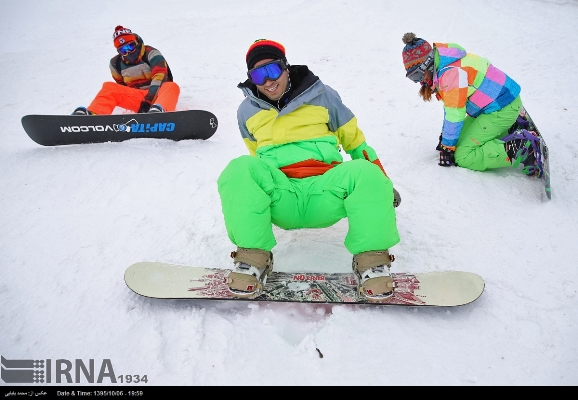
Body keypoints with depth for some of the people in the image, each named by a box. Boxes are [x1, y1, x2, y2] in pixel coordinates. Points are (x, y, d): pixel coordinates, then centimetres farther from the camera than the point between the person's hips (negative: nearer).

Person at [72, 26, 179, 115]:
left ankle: (158, 110, -69)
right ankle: (93, 114, -43)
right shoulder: (116, 64, 9)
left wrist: (149, 98, -32)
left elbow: (160, 77, -20)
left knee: (171, 87, -35)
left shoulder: (151, 54, -5)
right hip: (136, 98, 4)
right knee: (109, 87, -16)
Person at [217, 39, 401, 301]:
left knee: (365, 173, -32)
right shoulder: (247, 111, 16)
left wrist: (382, 183, 20)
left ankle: (371, 260, -18)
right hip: (280, 196, 1)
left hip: (325, 193, 0)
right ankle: (252, 259, -24)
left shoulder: (321, 95, 10)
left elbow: (355, 139, 18)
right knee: (239, 170, -31)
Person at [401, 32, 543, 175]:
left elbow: (455, 114, -23)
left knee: (463, 157, -13)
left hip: (502, 109, -10)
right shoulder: (442, 68, 5)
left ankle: (524, 150, -13)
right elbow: (450, 105, 14)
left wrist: (448, 148, -13)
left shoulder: (450, 72, -26)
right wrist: (445, 136, 17)